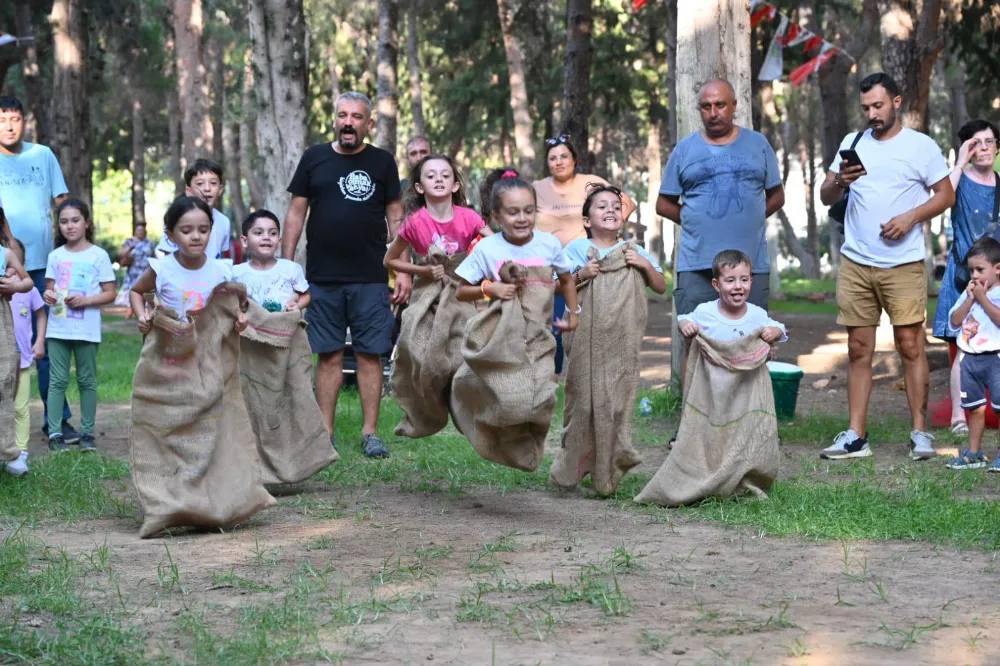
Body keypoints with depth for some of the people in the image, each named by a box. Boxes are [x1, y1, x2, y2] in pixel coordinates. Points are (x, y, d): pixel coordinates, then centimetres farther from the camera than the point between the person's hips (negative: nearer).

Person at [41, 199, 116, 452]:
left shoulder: (99, 255, -3)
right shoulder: (55, 256, 7)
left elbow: (110, 293, -3)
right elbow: (50, 288, 15)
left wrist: (85, 300, -17)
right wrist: (48, 295, -9)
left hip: (87, 330, -2)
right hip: (58, 329, 2)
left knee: (87, 381, 7)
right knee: (58, 381, 2)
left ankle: (87, 432, 13)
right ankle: (54, 433, 3)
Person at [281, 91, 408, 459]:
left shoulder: (382, 162, 6)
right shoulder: (315, 158, 7)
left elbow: (395, 218, 6)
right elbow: (296, 213, 8)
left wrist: (403, 271, -1)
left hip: (371, 278, 0)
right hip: (322, 277, 1)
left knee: (370, 355, -1)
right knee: (329, 355, 3)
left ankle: (370, 432, 5)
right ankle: (326, 432, 9)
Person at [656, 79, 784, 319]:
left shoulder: (757, 144, 10)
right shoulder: (685, 149, 9)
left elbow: (776, 196, 14)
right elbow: (664, 204, 12)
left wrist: (749, 219, 4)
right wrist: (695, 222, 3)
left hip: (751, 263, 1)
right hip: (697, 266, -1)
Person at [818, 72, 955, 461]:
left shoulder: (921, 146, 1)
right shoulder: (852, 144, 11)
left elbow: (946, 195, 2)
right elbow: (825, 198, 9)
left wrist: (911, 217, -13)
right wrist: (839, 181, -13)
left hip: (903, 264, -3)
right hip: (855, 264, 3)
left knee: (910, 344, -5)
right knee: (859, 349, 4)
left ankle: (920, 432, 1)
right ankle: (855, 436, 6)